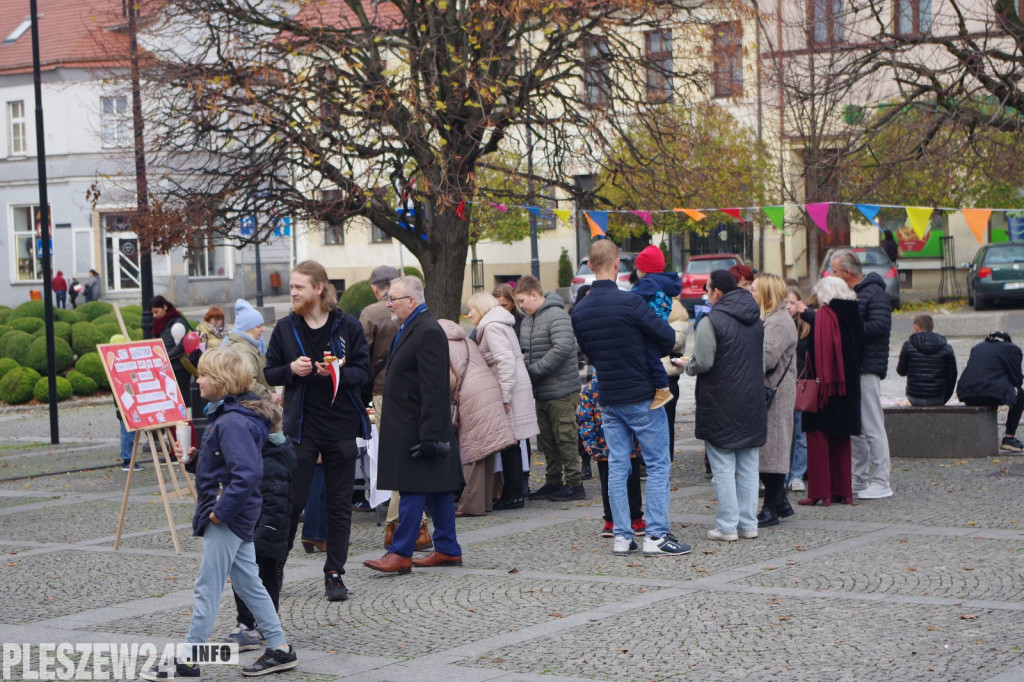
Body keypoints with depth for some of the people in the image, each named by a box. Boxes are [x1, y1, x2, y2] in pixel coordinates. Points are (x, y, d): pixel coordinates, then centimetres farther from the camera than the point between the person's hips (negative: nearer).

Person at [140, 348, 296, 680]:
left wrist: (221, 509, -25)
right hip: (239, 515, 11)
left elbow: (248, 473, -31)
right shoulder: (226, 414, 11)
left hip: (226, 518, -11)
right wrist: (194, 457, 7)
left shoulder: (232, 422, -22)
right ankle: (279, 648, 20)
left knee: (207, 587, -2)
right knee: (248, 583, 15)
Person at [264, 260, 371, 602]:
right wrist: (291, 369, -12)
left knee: (339, 503, 4)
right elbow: (269, 373, 8)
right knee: (292, 499, -1)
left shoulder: (348, 326, -1)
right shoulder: (285, 327, 4)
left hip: (342, 425, 0)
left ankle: (334, 573, 13)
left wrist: (338, 373, -20)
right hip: (301, 426, 0)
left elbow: (363, 372, -1)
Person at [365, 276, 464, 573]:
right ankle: (447, 549, 17)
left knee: (413, 490, -6)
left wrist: (429, 435, -23)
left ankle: (401, 553, -3)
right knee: (436, 490, 12)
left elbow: (433, 389, -21)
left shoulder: (428, 332, -17)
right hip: (409, 426, 10)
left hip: (417, 428, -10)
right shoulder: (410, 328, 16)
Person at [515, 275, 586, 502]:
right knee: (547, 440, 13)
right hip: (541, 392, 9)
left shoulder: (556, 315, -14)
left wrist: (535, 369, -21)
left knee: (565, 438, -4)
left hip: (561, 391, -9)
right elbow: (526, 351, 21)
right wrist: (524, 369, 1)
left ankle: (574, 483, 2)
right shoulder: (527, 320, 14)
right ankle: (553, 481, 22)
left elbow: (563, 347, -25)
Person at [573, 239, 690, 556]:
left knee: (617, 467, 10)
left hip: (608, 399, 6)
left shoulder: (579, 312, 2)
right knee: (657, 465, 2)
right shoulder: (630, 302, -17)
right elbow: (668, 338, -13)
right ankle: (656, 536, 0)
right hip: (642, 398, -6)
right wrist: (647, 356, 6)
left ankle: (622, 536, 10)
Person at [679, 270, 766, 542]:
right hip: (752, 404, 7)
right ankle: (748, 524, 14)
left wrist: (685, 365, 1)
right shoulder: (756, 321, 10)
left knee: (723, 467, -2)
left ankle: (727, 526, -1)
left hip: (720, 405, -7)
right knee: (748, 466, 11)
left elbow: (702, 363, -19)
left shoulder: (712, 321, -14)